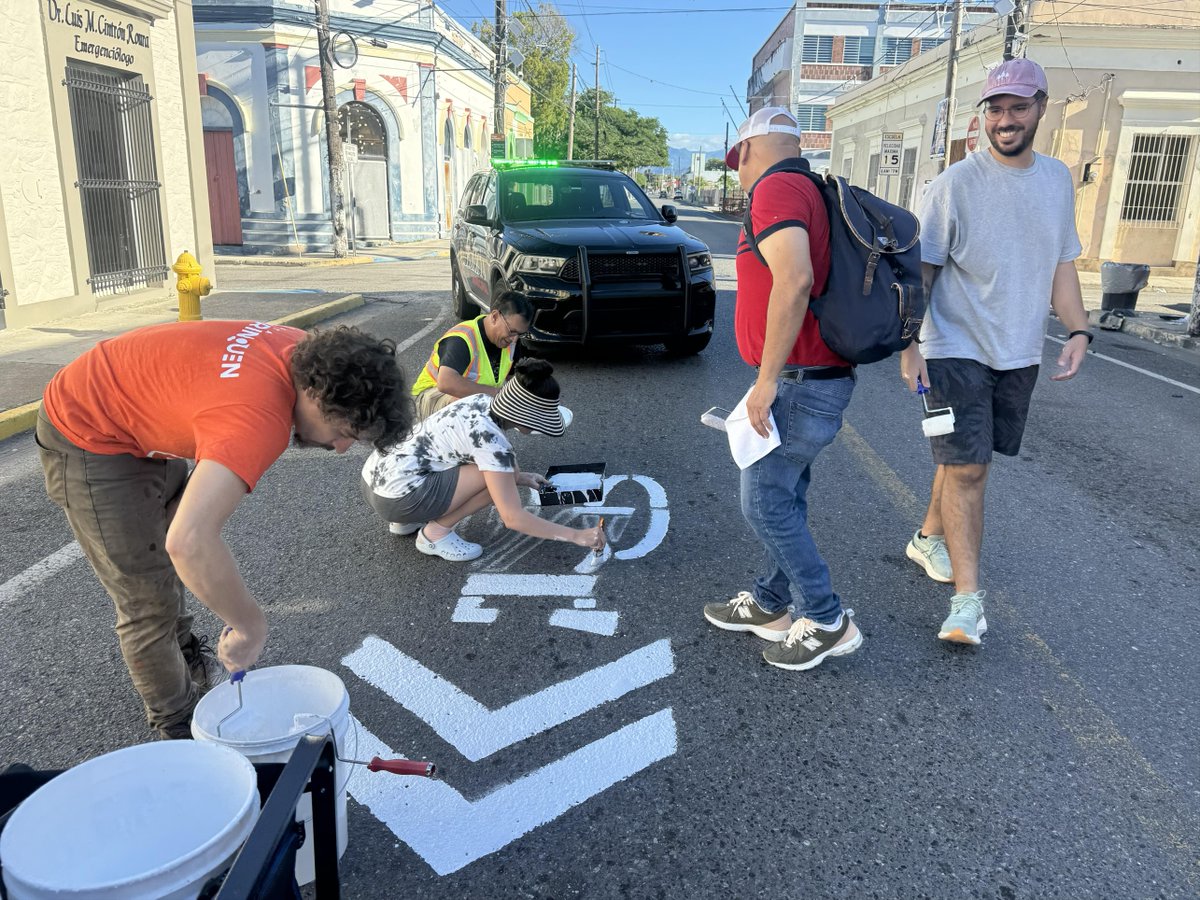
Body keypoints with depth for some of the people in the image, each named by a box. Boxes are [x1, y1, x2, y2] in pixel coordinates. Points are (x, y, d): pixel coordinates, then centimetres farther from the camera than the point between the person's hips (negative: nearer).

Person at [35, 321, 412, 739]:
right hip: (88, 439, -9)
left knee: (165, 564, 27)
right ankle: (177, 727, 22)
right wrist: (250, 625, -37)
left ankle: (184, 654, 51)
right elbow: (190, 542, -52)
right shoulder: (258, 417, -42)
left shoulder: (304, 351, -14)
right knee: (150, 602, 0)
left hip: (141, 418, 9)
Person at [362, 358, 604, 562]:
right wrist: (576, 535, -15)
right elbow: (513, 517, -20)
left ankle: (409, 518, 17)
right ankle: (435, 532, -1)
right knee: (495, 478, -13)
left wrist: (520, 477, 13)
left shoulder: (482, 402, 4)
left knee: (497, 472, 16)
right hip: (393, 497, -9)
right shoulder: (491, 439, -21)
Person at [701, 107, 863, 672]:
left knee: (765, 504, -1)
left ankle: (827, 622, 11)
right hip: (818, 378, 10)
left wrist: (767, 379, -25)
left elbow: (794, 281, -30)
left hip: (800, 383, -10)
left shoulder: (775, 190, -15)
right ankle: (769, 605, 29)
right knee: (784, 498, 17)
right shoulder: (810, 190, 17)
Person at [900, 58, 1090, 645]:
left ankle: (928, 539, 37)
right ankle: (968, 599, -4)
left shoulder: (1058, 180, 8)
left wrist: (1078, 331, 4)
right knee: (967, 469, -8)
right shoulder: (955, 184, -10)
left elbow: (1062, 263, 15)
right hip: (958, 351, -5)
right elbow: (919, 272, -10)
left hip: (1020, 354, 6)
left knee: (967, 459, 15)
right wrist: (909, 346, -17)